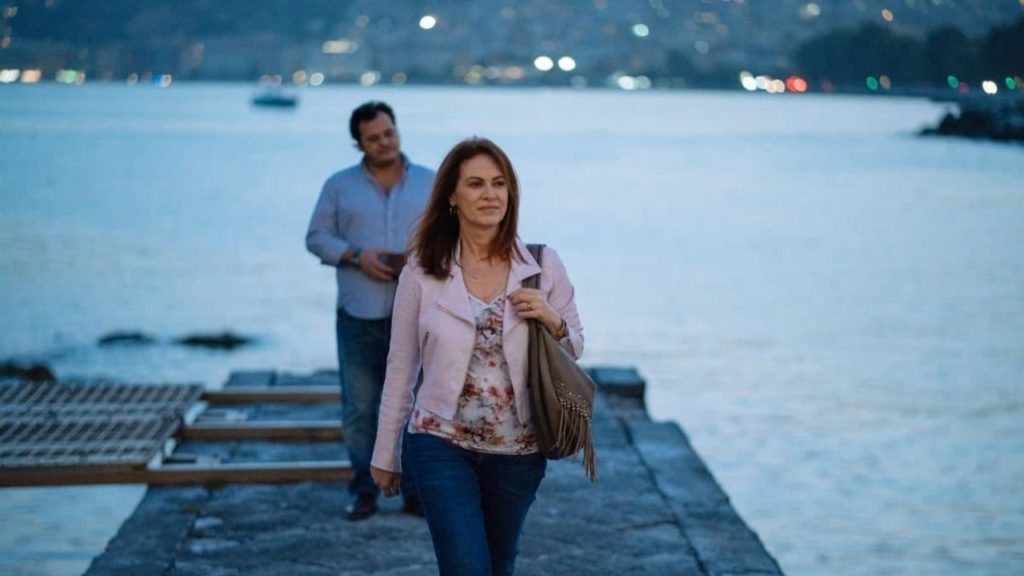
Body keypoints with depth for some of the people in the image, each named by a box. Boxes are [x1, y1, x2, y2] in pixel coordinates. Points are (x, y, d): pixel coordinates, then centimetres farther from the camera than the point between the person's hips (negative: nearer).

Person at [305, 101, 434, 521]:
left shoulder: (431, 184, 9)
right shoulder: (339, 186, 8)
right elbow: (317, 237, 6)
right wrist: (356, 256, -10)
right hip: (359, 316, 0)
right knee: (359, 407, 2)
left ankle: (417, 489, 10)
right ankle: (365, 490, 11)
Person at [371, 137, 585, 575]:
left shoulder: (543, 265, -3)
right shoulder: (423, 271, -6)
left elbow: (575, 348, 7)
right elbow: (400, 367, 1)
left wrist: (553, 323, -16)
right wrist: (385, 453, 5)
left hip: (518, 449, 2)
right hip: (442, 445, -2)